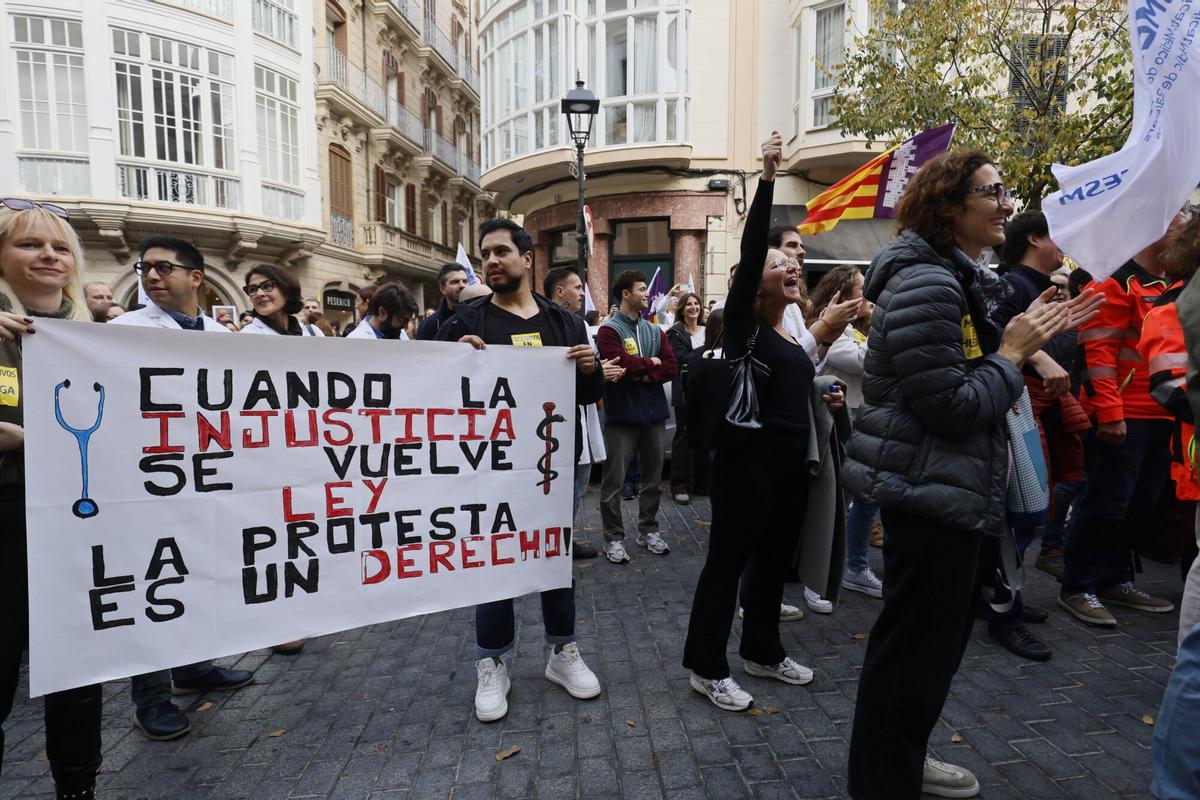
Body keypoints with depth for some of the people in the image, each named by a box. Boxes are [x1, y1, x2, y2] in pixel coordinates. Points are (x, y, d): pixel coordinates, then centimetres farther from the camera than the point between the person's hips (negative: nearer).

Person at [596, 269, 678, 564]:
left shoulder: (655, 331, 12)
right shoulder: (609, 330, -7)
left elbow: (671, 367, 3)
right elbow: (620, 363, -22)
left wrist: (644, 375, -13)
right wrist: (651, 362, -7)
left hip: (654, 414, 6)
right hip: (621, 415, -6)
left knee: (653, 478, 14)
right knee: (614, 480, 1)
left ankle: (648, 531, 29)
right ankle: (613, 538, 12)